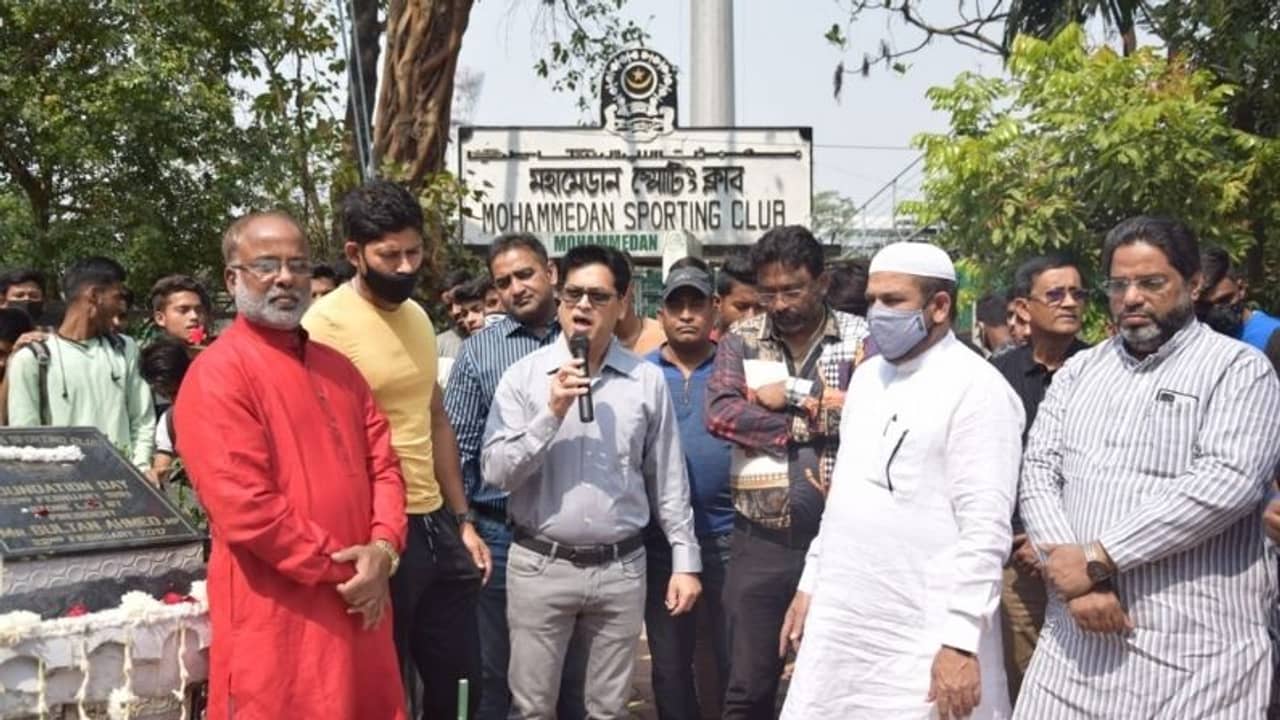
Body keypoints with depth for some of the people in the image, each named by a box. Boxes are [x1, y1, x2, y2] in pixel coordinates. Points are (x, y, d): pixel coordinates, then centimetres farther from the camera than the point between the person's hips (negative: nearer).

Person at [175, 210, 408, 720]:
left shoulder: (337, 367, 13)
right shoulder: (217, 374, -11)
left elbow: (383, 463, 12)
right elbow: (245, 508, -19)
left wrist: (382, 549, -6)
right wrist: (342, 568, -12)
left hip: (358, 605, 7)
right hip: (277, 617, -7)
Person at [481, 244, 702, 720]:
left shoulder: (648, 381, 1)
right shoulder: (524, 375, -3)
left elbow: (668, 481, 6)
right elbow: (495, 471, -8)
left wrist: (685, 561, 5)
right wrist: (551, 414, -18)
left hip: (621, 569, 1)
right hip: (540, 566, -1)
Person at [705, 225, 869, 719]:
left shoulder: (860, 339, 0)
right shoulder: (741, 340, 4)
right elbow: (721, 414, -12)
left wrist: (794, 394, -13)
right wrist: (817, 422, -13)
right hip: (761, 541, 1)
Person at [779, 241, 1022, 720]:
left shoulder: (977, 389, -11)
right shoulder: (866, 376, 13)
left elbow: (986, 527, -16)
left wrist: (961, 640, -20)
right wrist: (811, 582, 17)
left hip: (924, 637, -7)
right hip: (838, 623, 7)